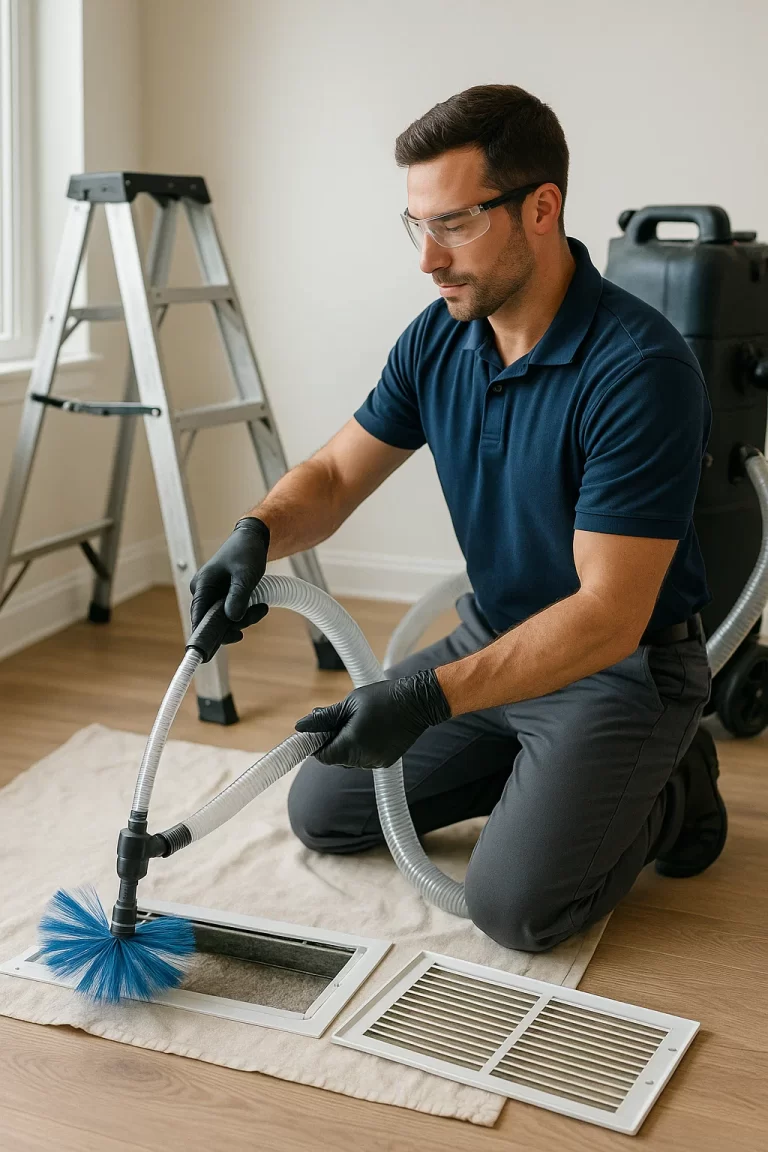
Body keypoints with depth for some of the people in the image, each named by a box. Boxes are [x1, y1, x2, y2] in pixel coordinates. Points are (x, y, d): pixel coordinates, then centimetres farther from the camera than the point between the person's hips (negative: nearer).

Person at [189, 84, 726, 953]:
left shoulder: (641, 368, -28)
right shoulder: (438, 339, -5)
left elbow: (609, 615, -30)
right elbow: (334, 475, 2)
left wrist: (431, 699, -37)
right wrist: (258, 533, -21)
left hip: (621, 666, -7)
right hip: (492, 636, 7)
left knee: (515, 902, -21)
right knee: (322, 809, 7)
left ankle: (670, 790, 7)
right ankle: (533, 768, 21)